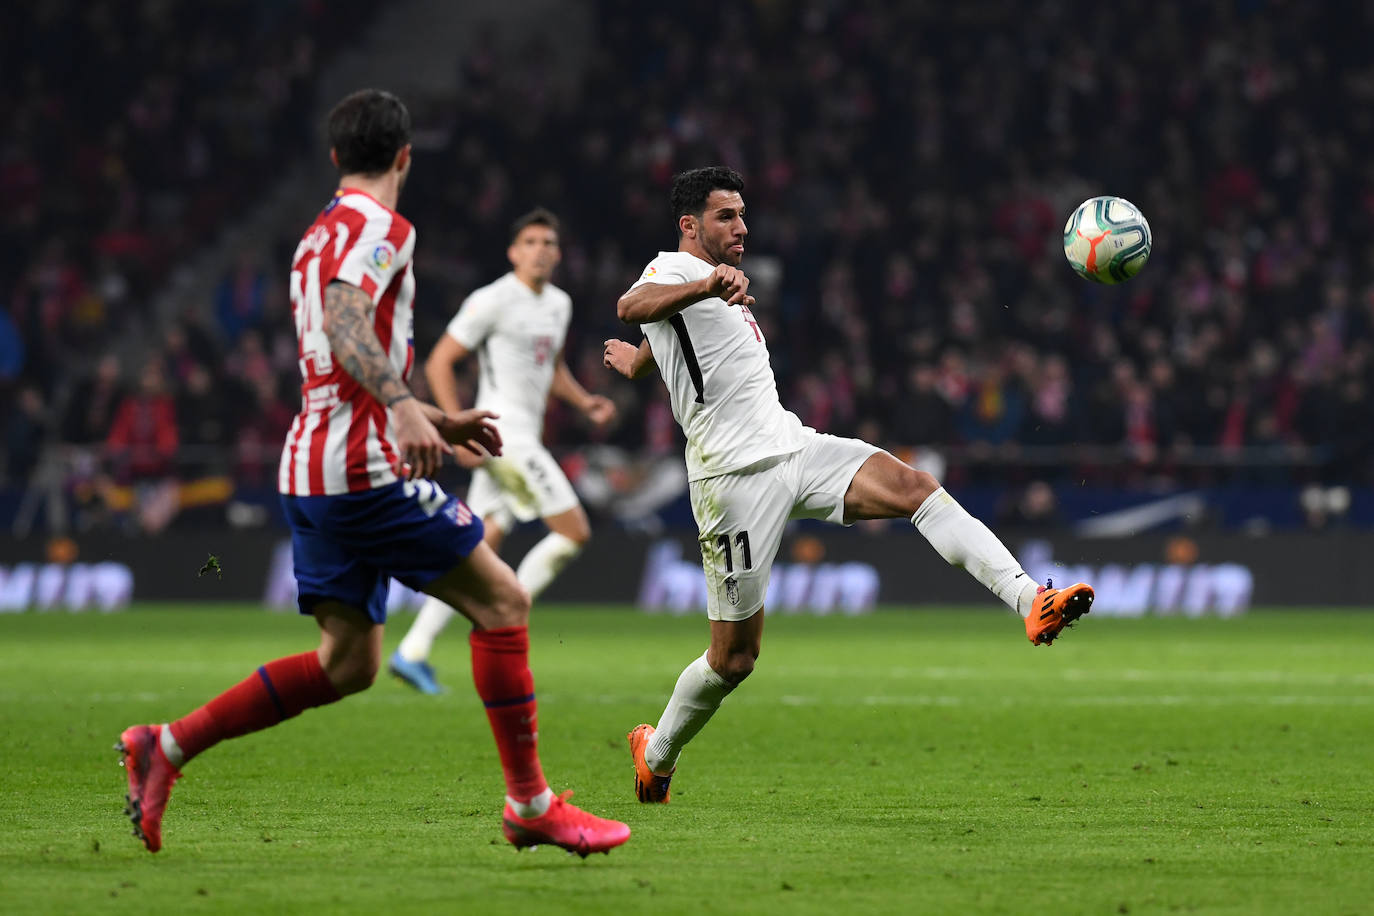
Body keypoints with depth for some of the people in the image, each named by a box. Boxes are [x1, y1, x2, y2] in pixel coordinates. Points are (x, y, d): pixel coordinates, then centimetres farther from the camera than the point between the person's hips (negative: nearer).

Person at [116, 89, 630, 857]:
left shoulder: (319, 237, 22)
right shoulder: (382, 228, -7)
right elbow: (344, 321, -26)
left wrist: (440, 422, 34)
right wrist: (404, 405, -37)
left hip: (312, 470, 9)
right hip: (363, 467, -9)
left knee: (349, 663, 9)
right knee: (501, 599, -3)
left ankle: (167, 746, 5)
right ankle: (532, 805, -4)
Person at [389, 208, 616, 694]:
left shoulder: (559, 304, 16)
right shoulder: (492, 301, -9)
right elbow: (438, 364, -9)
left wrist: (585, 401, 12)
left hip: (523, 437, 8)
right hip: (502, 432, -8)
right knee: (574, 531, -10)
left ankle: (411, 652, 4)